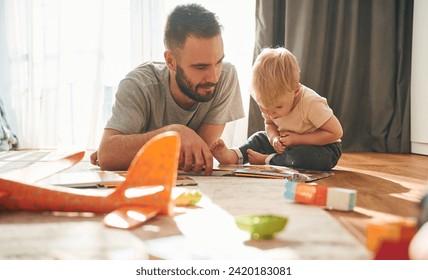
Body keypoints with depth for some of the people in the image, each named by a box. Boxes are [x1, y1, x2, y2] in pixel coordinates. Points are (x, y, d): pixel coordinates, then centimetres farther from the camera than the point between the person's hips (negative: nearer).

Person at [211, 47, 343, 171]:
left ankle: (266, 160, -17)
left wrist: (298, 139, -27)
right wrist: (274, 138, -17)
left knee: (302, 156, -37)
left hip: (324, 146, -7)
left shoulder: (311, 103, -31)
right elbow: (269, 124, 8)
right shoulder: (270, 103, -11)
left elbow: (336, 133, -25)